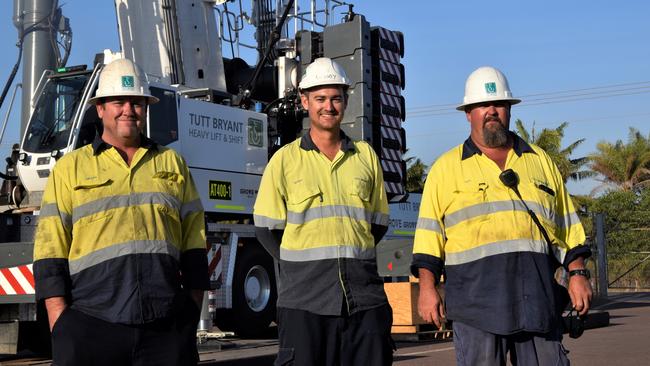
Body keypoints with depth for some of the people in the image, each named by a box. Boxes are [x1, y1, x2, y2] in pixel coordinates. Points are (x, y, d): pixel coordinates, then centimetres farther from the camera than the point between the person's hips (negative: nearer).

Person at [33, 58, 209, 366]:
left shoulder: (172, 163, 16)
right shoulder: (70, 168, 9)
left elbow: (194, 240, 13)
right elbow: (50, 247, 3)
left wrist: (193, 312, 6)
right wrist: (60, 323, -6)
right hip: (91, 327, -2)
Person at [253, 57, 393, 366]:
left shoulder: (366, 156, 12)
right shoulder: (286, 159, 5)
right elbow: (266, 228, 6)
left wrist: (350, 256, 8)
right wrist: (302, 265, 4)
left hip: (363, 295, 2)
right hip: (304, 297, -2)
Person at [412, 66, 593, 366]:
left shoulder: (539, 161, 18)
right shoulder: (446, 168, 9)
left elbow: (566, 226, 19)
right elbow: (430, 232, 4)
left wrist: (577, 273, 10)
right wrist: (427, 288, -5)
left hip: (536, 296, 3)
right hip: (476, 297, -2)